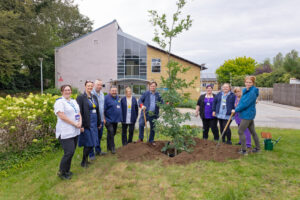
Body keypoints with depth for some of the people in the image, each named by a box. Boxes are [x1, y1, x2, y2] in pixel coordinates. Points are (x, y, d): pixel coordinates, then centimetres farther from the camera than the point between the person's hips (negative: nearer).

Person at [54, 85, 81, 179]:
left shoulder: (74, 101, 16)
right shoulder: (60, 102, -8)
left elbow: (79, 113, 15)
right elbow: (62, 116, -18)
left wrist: (80, 123, -4)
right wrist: (75, 123, -16)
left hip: (75, 131, 8)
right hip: (65, 132, -8)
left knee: (71, 152, 12)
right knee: (69, 152, -9)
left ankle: (67, 170, 27)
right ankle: (61, 172, 11)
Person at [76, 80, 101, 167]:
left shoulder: (94, 97, 11)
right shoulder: (81, 97, -8)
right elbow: (79, 112, -13)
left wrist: (99, 123, 15)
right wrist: (81, 125, -17)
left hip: (94, 123, 6)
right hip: (86, 124, -6)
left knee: (92, 143, 11)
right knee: (88, 143, -2)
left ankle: (86, 159, 28)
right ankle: (83, 162, 15)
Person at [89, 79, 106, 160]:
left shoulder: (102, 94, 11)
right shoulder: (91, 94, -14)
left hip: (101, 119, 7)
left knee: (99, 135, 17)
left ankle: (98, 150, 33)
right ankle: (91, 154, 13)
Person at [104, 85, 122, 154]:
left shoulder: (117, 97, 12)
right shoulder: (107, 97, -11)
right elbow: (103, 109, -14)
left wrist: (119, 117, 17)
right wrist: (104, 118, -17)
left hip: (116, 119, 8)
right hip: (109, 119, -8)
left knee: (113, 133, 13)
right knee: (111, 132, -13)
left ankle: (109, 147, 27)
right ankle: (112, 148, -4)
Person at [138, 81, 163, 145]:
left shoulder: (158, 95, 9)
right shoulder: (145, 93, 4)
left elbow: (162, 102, 12)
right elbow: (140, 100, 3)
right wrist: (142, 105, -17)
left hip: (154, 114, 2)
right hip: (145, 113, -2)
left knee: (153, 127, 9)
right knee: (141, 124, -15)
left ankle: (151, 140, 25)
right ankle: (140, 138, 5)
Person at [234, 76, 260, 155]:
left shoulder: (252, 92, -20)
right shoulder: (245, 90, 11)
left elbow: (245, 104, -23)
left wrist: (236, 110, -14)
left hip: (247, 115, -9)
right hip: (249, 114, 9)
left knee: (241, 131, -5)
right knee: (252, 131, 18)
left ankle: (244, 150, 3)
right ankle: (257, 148, 31)